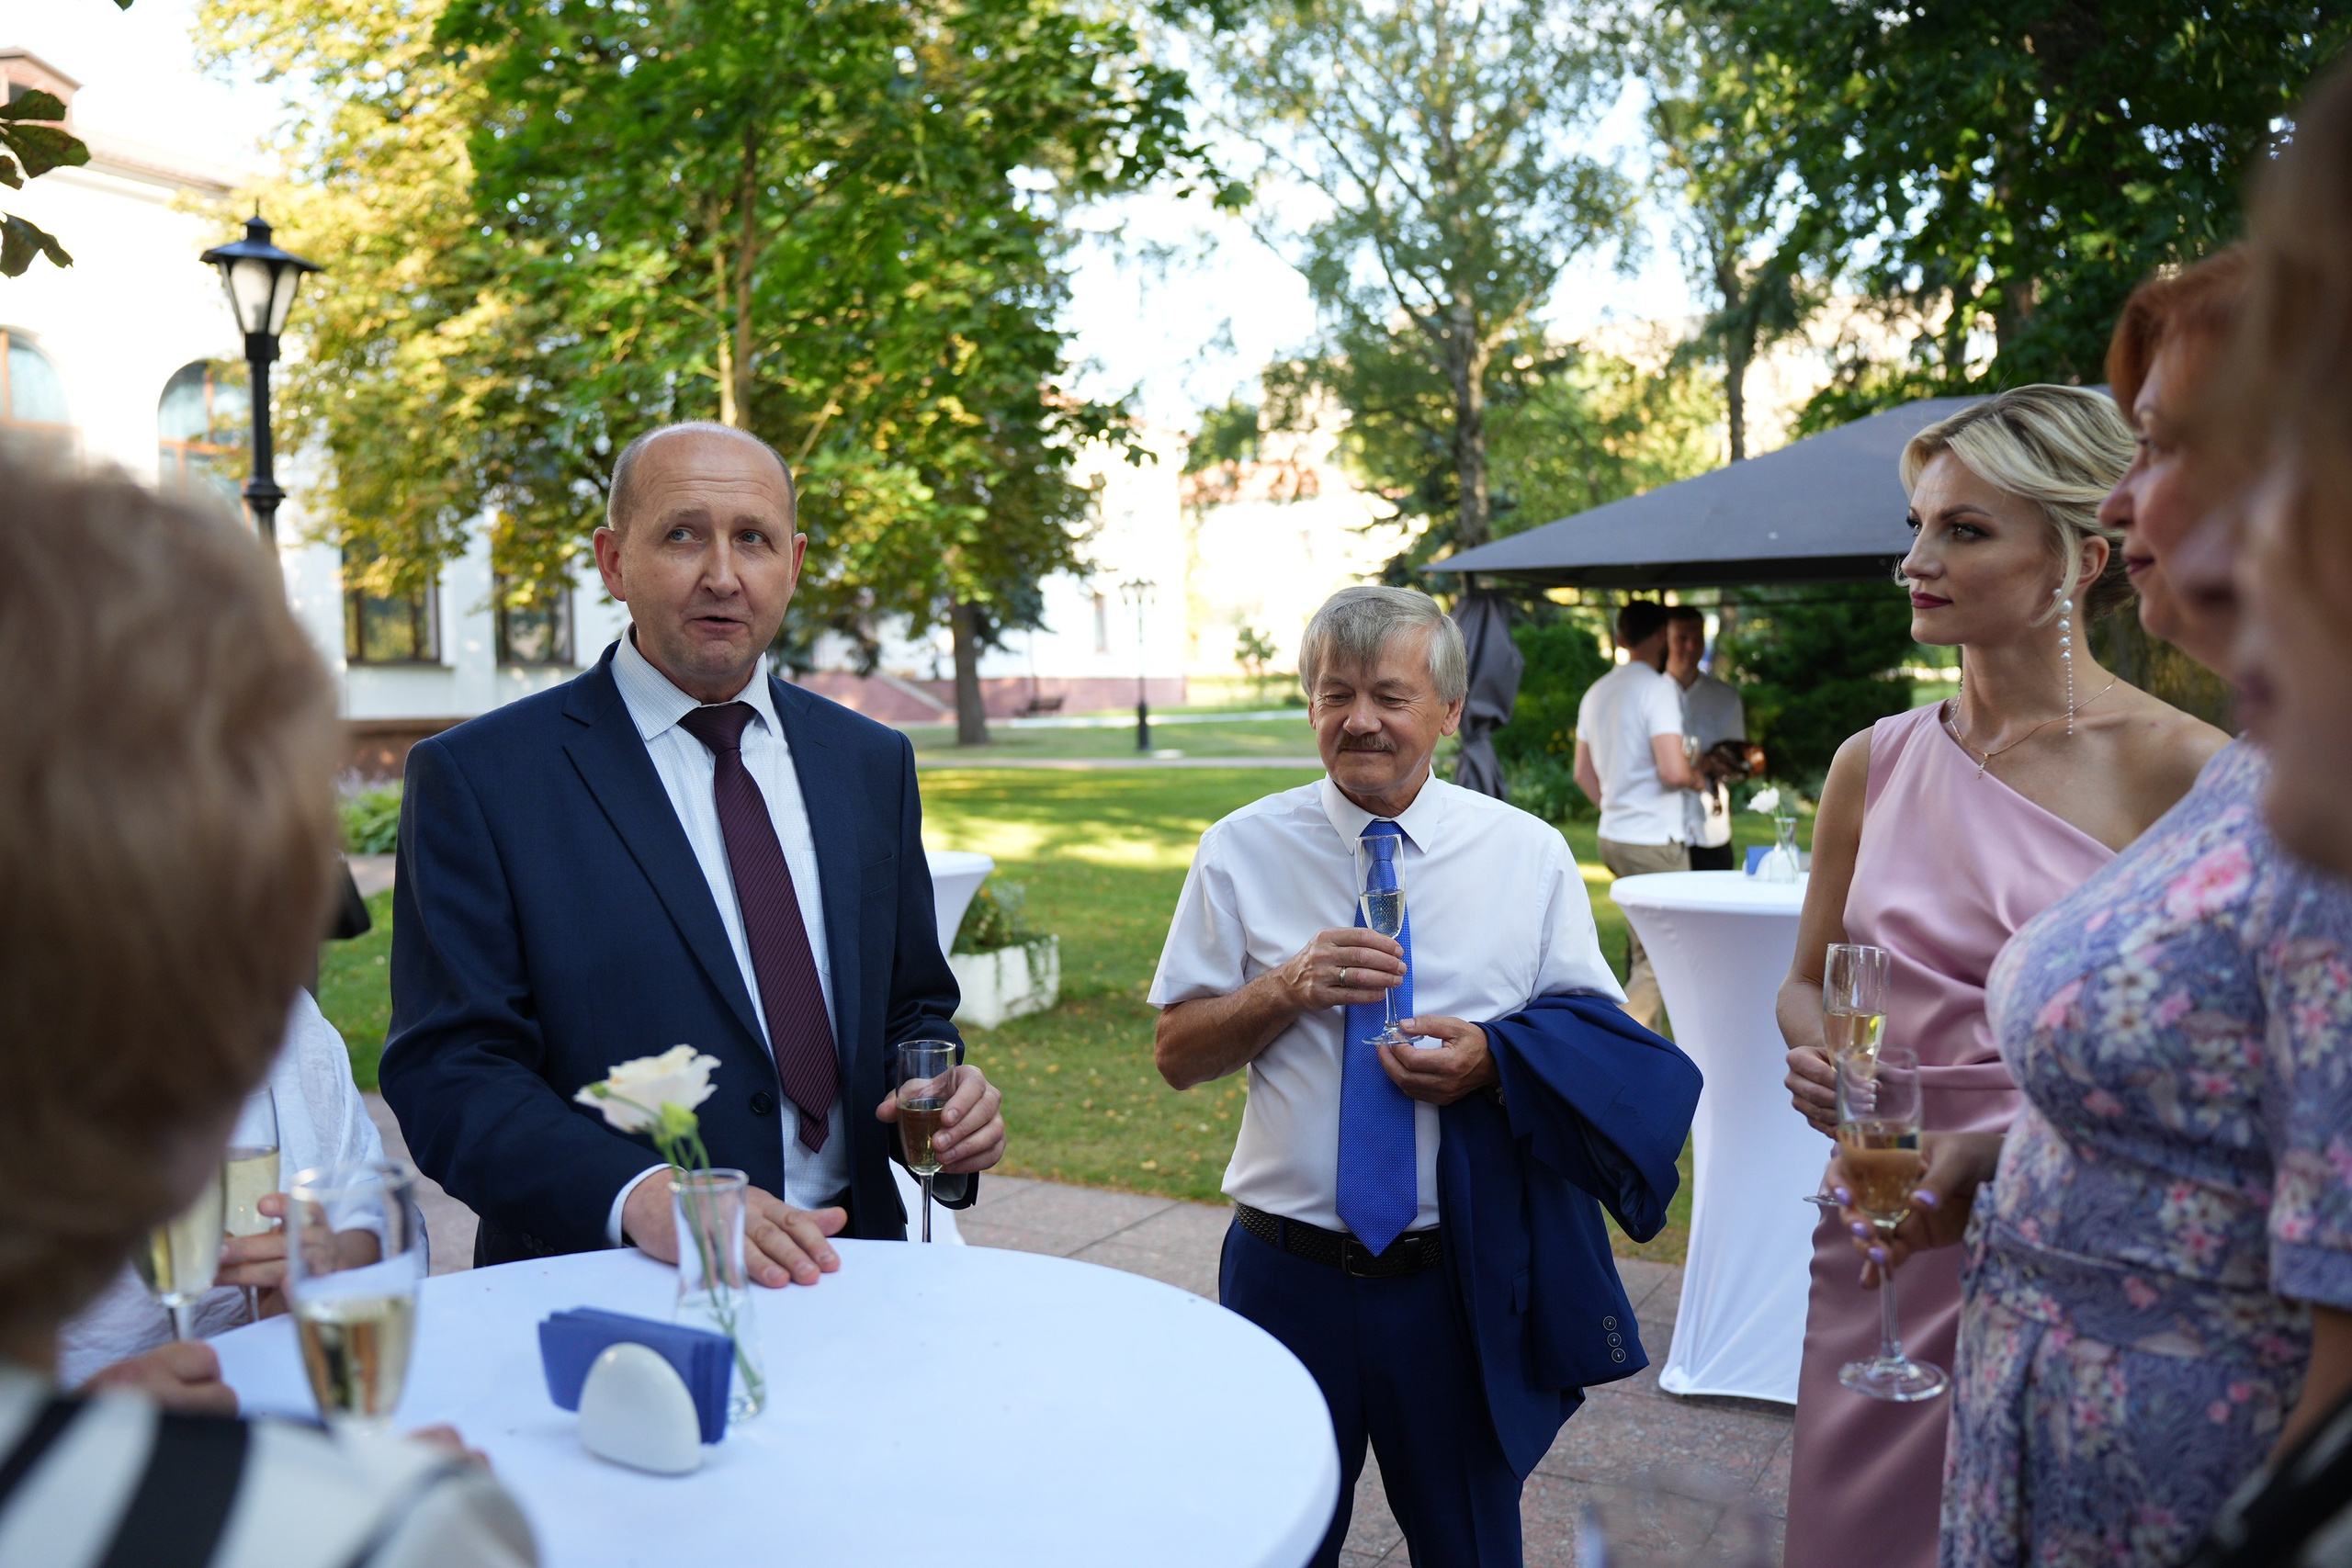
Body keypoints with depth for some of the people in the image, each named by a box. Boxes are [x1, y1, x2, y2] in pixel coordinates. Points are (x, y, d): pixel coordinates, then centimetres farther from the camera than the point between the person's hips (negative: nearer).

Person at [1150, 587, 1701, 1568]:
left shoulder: (1530, 854, -1)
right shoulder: (1241, 852, -1)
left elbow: (1602, 1041, 1)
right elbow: (1176, 1055, 0)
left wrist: (1493, 1059, -18)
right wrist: (1288, 987, -17)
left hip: (1464, 1282, 0)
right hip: (1287, 1272, 1)